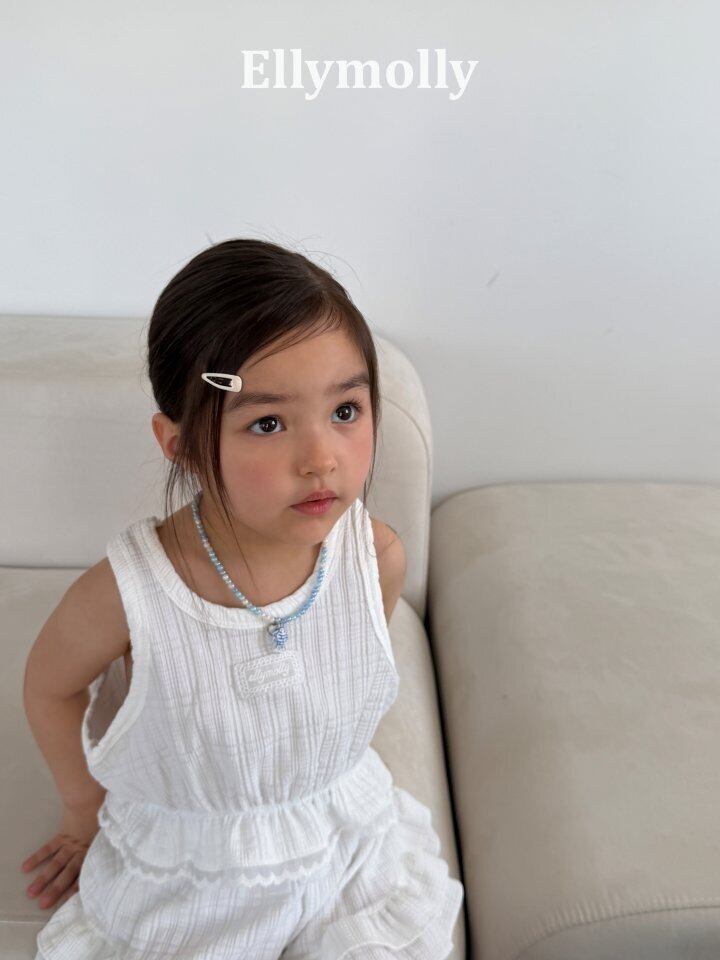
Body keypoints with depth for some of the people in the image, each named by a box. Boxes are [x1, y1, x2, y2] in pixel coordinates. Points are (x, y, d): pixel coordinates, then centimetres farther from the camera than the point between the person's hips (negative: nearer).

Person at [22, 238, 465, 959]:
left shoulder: (379, 556, -22)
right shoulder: (127, 592, -30)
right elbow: (49, 685, -8)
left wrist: (318, 774, 11)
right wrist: (87, 812, 5)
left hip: (348, 843, 2)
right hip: (183, 881, -1)